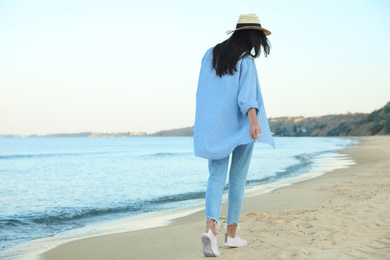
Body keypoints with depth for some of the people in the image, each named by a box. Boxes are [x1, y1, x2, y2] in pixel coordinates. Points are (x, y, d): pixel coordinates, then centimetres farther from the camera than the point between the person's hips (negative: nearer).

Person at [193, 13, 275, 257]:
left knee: (216, 177, 0)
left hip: (214, 128, 4)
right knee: (237, 179, 8)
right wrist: (254, 120, -38)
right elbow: (247, 93, -26)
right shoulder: (246, 60, -8)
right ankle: (231, 234, 15)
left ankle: (211, 228, -23)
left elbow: (202, 91, 16)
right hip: (240, 127, -4)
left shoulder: (211, 54, 9)